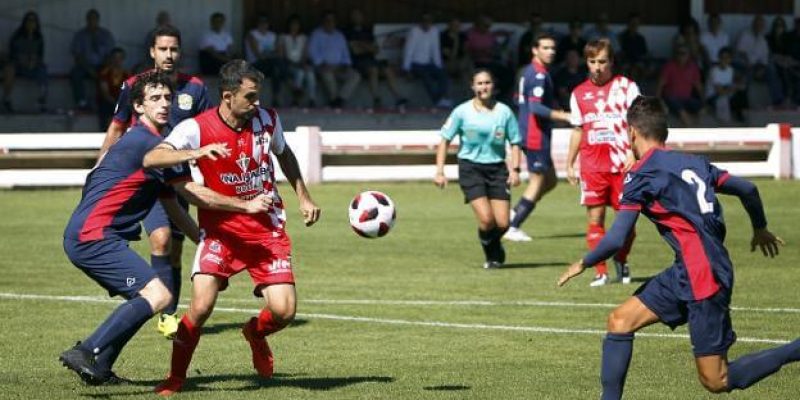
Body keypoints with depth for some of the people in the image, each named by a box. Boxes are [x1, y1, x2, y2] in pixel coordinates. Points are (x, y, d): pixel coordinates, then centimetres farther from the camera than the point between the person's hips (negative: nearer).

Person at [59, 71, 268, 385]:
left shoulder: (148, 142, 21)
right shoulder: (146, 143, -11)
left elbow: (173, 207, 27)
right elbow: (197, 194, -9)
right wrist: (247, 205, -4)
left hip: (81, 236, 11)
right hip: (94, 235, -11)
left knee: (142, 299, 18)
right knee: (157, 296, -20)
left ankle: (98, 370, 13)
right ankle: (87, 353, -22)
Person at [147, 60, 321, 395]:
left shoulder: (267, 120, -3)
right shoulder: (197, 128, -15)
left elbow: (284, 154, 20)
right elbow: (151, 159, -28)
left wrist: (304, 198, 17)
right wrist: (194, 153, -42)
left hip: (267, 229, 3)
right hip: (221, 228, -3)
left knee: (283, 310, -10)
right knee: (201, 306, -19)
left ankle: (256, 333, 29)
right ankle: (176, 377, 4)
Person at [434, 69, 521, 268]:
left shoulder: (504, 112, 1)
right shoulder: (462, 111, -2)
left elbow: (515, 142, 7)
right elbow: (445, 140, 3)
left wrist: (515, 169, -6)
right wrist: (439, 171, -4)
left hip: (497, 168, 2)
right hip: (470, 168, -2)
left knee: (502, 223, -5)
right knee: (486, 219, -17)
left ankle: (494, 244, 32)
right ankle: (491, 254, 13)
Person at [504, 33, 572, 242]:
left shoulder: (528, 72, 15)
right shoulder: (539, 75, -16)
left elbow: (519, 100, 23)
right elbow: (536, 108, -25)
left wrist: (554, 110, 21)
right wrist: (565, 116, -24)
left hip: (531, 135, 10)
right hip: (536, 136, -10)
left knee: (550, 180, 16)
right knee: (537, 183, -3)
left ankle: (514, 215, 14)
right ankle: (513, 228, 1)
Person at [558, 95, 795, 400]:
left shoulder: (642, 174, -8)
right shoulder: (693, 162, 13)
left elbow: (616, 240, -12)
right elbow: (747, 189, 17)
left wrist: (583, 264, 7)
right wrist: (760, 229, 36)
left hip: (703, 277, -9)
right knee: (620, 321, 9)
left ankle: (795, 351, -6)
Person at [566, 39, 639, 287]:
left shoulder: (625, 86, 2)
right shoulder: (579, 93, 11)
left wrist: (633, 153, -13)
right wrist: (569, 164, 16)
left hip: (622, 164, -2)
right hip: (592, 166, 2)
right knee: (595, 217, -3)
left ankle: (621, 261, 23)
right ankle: (600, 272, 1)